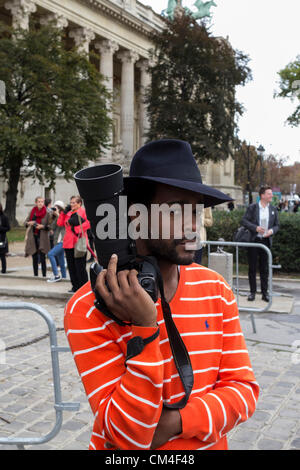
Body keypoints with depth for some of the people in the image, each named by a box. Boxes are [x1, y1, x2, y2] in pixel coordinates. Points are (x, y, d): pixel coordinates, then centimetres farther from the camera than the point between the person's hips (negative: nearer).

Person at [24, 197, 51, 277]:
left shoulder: (47, 213, -4)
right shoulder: (32, 212, 7)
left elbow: (49, 226, -3)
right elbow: (26, 222, 12)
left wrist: (43, 226, -19)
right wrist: (29, 223, -9)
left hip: (42, 238, -4)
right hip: (33, 237, 4)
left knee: (42, 258, -6)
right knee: (34, 258, 9)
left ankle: (44, 276, -2)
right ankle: (35, 275, 17)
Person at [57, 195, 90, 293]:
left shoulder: (83, 211, -2)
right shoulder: (68, 213, 17)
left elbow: (89, 222, -14)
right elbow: (60, 223, 14)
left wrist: (77, 229, -17)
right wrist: (64, 212, 7)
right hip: (68, 243, 7)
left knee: (80, 266, -6)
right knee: (71, 266, 9)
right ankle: (75, 286, 17)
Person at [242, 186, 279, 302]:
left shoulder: (273, 209, 8)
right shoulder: (252, 207, -2)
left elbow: (277, 225, 11)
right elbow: (244, 221, -6)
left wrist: (272, 230, -11)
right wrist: (256, 228, -19)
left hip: (266, 241, 2)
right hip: (253, 240, -2)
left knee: (264, 269, 6)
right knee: (252, 268, 4)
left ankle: (265, 293, 13)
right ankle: (252, 292, 14)